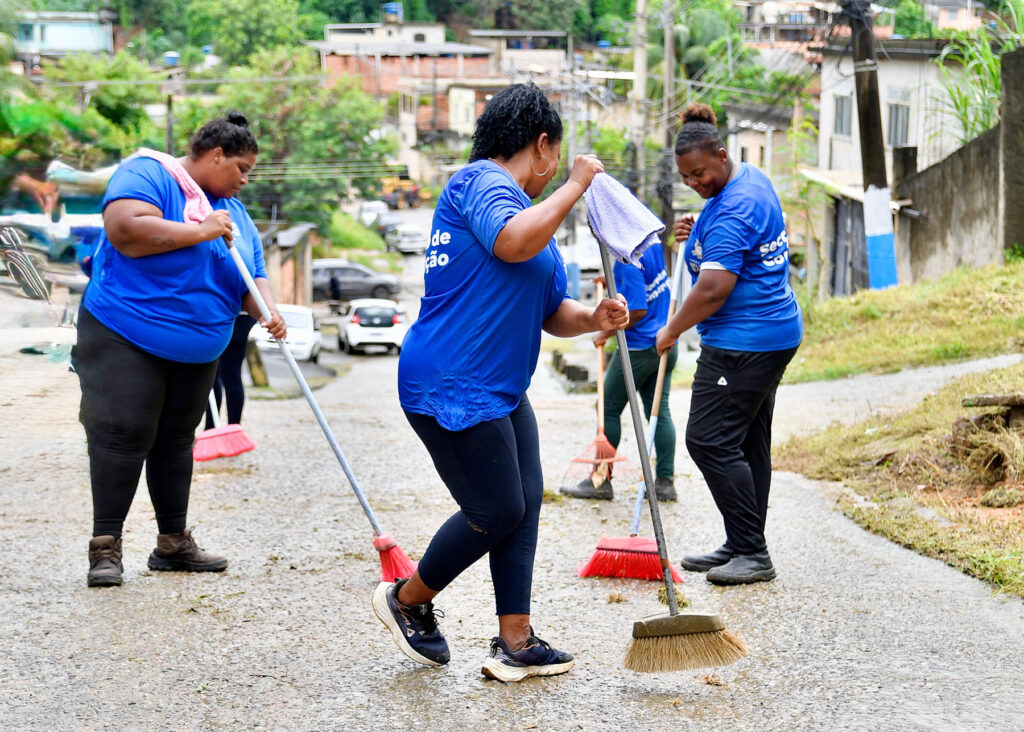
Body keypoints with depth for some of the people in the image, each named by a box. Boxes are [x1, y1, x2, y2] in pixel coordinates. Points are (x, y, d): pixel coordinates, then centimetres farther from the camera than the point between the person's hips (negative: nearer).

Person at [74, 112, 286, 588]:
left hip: (197, 352, 8)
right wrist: (202, 232, -21)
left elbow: (251, 279, 14)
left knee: (175, 441, 13)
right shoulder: (147, 173, -10)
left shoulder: (233, 212, 14)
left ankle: (173, 543, 21)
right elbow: (125, 230, -27)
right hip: (125, 338, -7)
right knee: (122, 436, -11)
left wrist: (268, 309, -10)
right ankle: (105, 547, -7)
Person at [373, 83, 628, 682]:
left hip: (501, 391, 11)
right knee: (498, 512, -4)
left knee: (525, 504, 7)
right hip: (452, 389, -11)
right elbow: (512, 243, -33)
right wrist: (575, 187, -20)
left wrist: (593, 318, 0)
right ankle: (407, 599, 17)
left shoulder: (533, 211, 21)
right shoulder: (481, 182, -11)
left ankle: (515, 643, 10)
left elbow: (552, 314, 22)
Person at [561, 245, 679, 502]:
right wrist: (614, 279, 21)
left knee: (610, 409, 3)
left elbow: (638, 310, -23)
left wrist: (606, 333, -12)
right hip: (666, 345, 8)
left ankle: (600, 481, 8)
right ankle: (665, 481, 9)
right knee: (659, 411, 10)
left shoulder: (627, 260, -21)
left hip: (639, 347, -8)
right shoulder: (653, 241, 4)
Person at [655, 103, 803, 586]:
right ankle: (742, 547, 17)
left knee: (711, 441, -9)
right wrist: (697, 236, 11)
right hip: (775, 333, 11)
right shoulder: (753, 180, 13)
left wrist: (671, 331, -10)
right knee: (748, 444, 12)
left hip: (742, 342, -11)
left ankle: (752, 553, -8)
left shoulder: (732, 210, -20)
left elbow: (713, 290, -25)